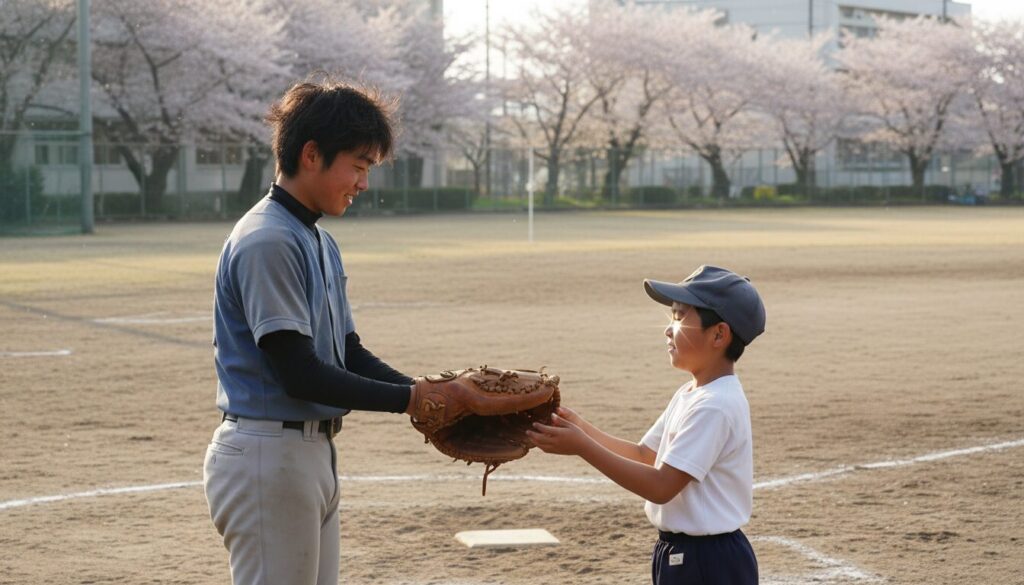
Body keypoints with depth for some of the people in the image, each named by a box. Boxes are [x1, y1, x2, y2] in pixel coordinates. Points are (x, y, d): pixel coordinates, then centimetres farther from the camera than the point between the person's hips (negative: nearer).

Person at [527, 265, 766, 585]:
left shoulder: (716, 405, -22)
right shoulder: (689, 396, 10)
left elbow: (661, 486, -24)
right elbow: (645, 455, 17)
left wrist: (582, 447, -23)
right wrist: (580, 427, 4)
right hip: (680, 556, 10)